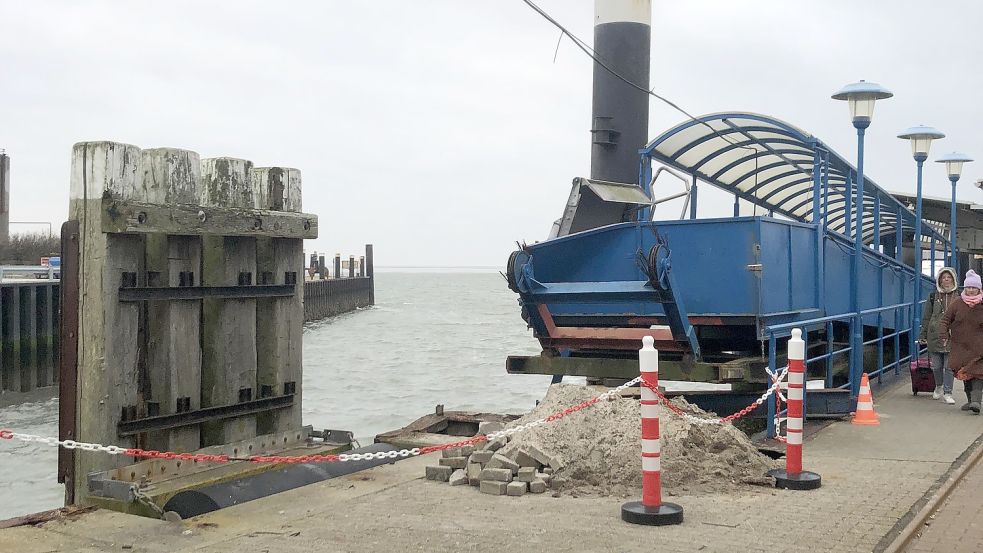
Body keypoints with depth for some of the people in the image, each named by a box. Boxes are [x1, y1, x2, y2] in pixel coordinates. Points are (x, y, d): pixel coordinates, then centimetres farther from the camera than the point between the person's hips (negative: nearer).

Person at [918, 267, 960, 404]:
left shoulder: (958, 298, 6)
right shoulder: (933, 297, 8)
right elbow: (926, 318, 11)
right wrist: (923, 335, 8)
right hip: (935, 337, 1)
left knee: (949, 366, -3)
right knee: (936, 366, 8)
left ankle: (947, 393, 2)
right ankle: (939, 387, 33)